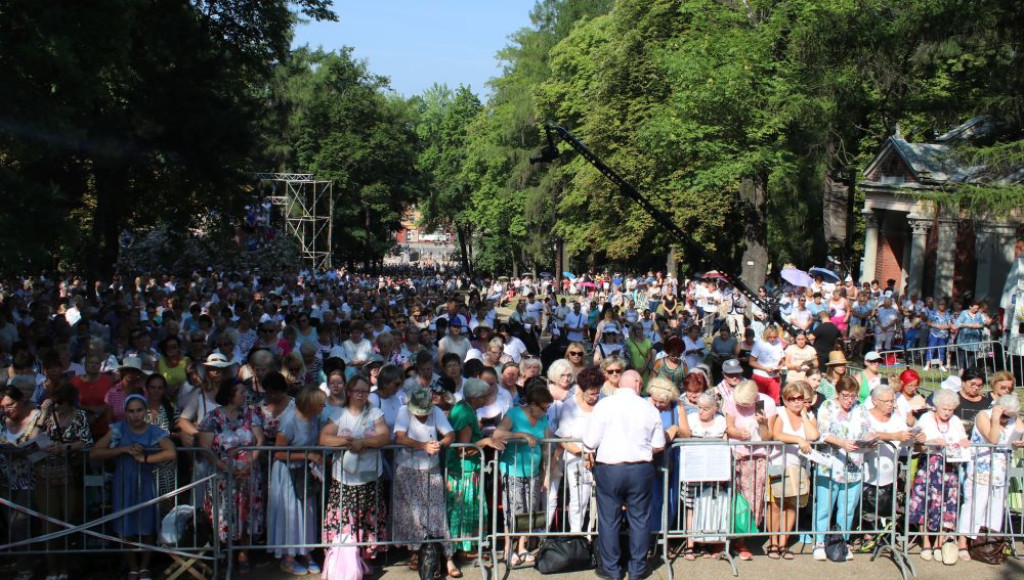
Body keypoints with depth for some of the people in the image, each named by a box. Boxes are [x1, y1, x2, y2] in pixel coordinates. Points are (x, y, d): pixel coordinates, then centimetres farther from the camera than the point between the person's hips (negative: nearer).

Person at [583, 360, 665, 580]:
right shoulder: (649, 408, -2)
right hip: (641, 469, 2)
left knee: (609, 520, 8)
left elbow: (590, 442, -9)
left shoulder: (604, 405, -8)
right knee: (639, 518, 12)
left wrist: (591, 456, 12)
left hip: (609, 469, -2)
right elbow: (658, 446, 3)